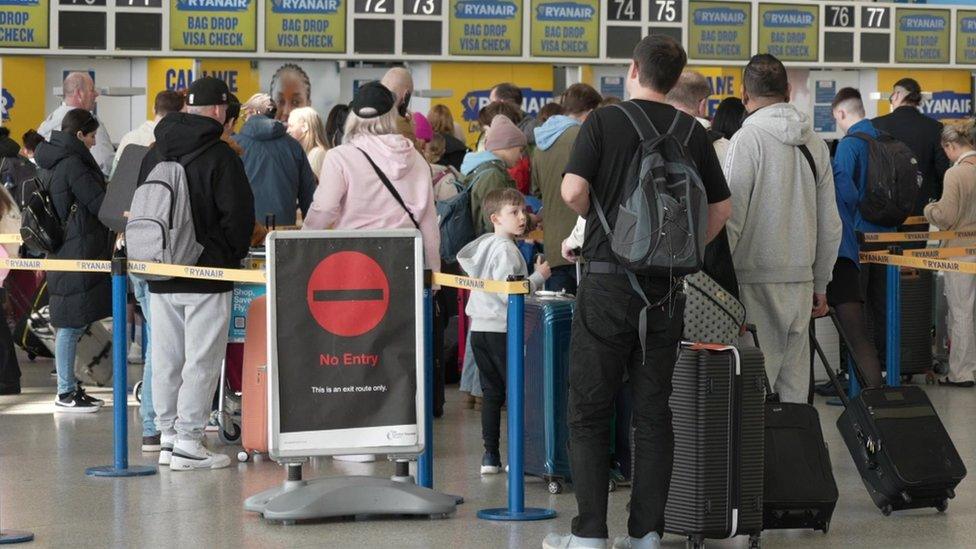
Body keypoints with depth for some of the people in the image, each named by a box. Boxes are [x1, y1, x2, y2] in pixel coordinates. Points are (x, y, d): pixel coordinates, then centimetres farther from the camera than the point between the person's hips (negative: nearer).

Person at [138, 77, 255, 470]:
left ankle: (168, 437, 16)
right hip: (207, 275, -6)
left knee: (165, 359, 12)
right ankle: (188, 443, -3)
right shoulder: (220, 156, -11)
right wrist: (234, 256, 3)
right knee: (201, 360, -2)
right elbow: (239, 214, -12)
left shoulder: (155, 154, 11)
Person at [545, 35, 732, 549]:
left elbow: (573, 191, -14)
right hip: (666, 288, 3)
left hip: (609, 278, -3)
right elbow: (720, 209, 10)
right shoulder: (693, 133, 6)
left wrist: (595, 218, 6)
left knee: (589, 411, 3)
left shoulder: (604, 121, -5)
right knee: (653, 414, 8)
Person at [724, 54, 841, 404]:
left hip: (757, 279, -5)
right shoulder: (815, 143, 9)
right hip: (801, 279, 6)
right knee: (794, 380, 10)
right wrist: (820, 285, 20)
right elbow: (830, 224, 13)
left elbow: (731, 217, -13)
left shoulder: (748, 138, -10)